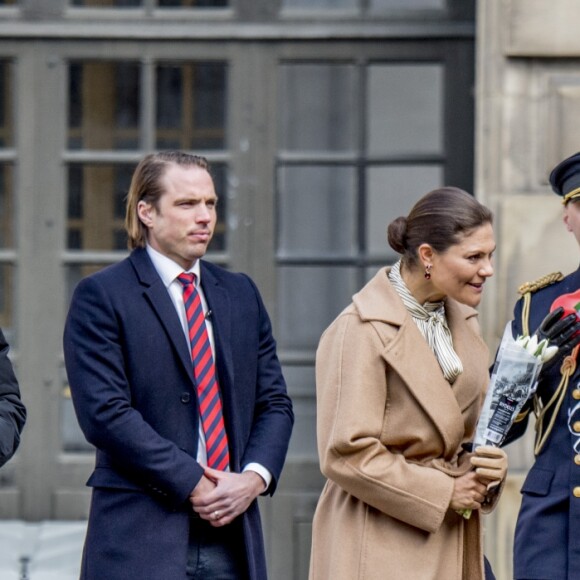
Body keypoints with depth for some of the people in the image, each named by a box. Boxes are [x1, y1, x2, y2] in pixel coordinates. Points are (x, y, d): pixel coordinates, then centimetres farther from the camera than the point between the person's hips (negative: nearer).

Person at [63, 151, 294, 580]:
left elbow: (275, 401, 15)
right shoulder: (101, 297, -2)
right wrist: (192, 484, -14)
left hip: (233, 541, 5)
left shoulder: (241, 294, 16)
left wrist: (255, 476, -5)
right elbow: (105, 412, -11)